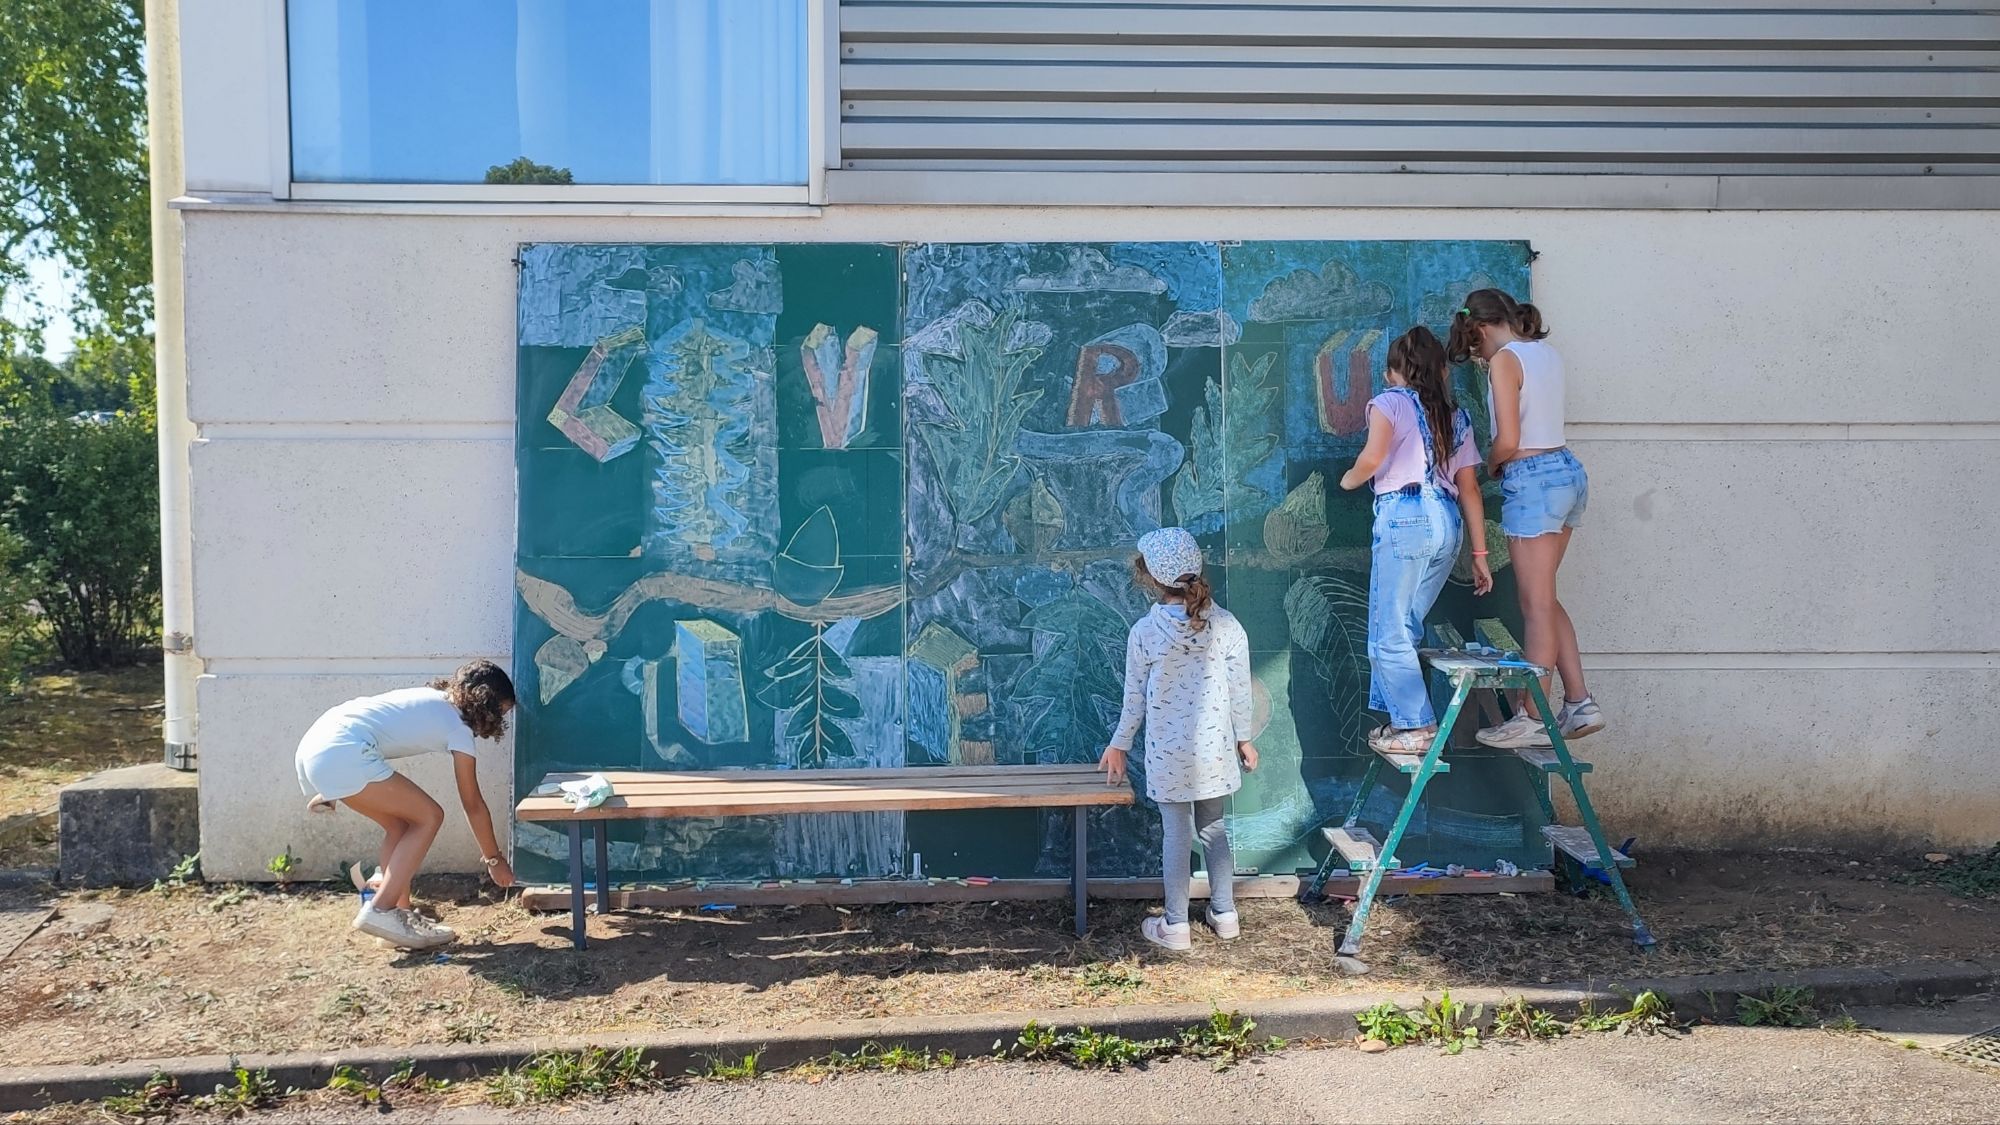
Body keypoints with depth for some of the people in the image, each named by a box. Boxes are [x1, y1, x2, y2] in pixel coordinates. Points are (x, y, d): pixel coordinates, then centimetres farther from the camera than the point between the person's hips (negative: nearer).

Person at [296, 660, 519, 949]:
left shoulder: (430, 700, 26)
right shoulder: (458, 727, 3)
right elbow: (473, 805, 7)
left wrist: (330, 788, 31)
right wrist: (495, 860, 17)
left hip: (315, 746, 10)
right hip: (343, 755, -10)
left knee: (400, 823, 18)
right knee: (428, 817, 0)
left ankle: (400, 913, 19)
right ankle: (380, 911, -3)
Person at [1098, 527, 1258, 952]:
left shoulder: (1144, 633, -14)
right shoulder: (1227, 625, -8)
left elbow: (1135, 698, -4)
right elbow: (1240, 690, 0)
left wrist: (1119, 745, 10)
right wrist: (1243, 738, 14)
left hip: (1168, 753, -2)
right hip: (1215, 748, 2)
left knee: (1177, 835, 7)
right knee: (1213, 828, 18)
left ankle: (1176, 926, 16)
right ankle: (1225, 915, 27)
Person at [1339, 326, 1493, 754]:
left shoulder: (1390, 402, 3)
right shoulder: (1457, 416, 20)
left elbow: (1372, 459, -15)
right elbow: (1469, 488, 17)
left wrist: (1348, 480, 7)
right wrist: (1479, 553, 17)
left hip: (1405, 517, -7)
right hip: (1448, 525, 7)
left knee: (1389, 635, 0)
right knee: (1402, 630, 15)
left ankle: (1417, 727, 0)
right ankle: (1399, 718, 17)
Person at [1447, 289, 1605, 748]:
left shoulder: (1504, 360, -12)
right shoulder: (1546, 352, 12)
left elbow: (1508, 440, -17)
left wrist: (1490, 465, 3)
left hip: (1533, 480, -9)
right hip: (1568, 471, 9)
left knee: (1536, 605, -2)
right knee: (1544, 599, 16)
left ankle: (1533, 718, 5)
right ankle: (1579, 703, 16)